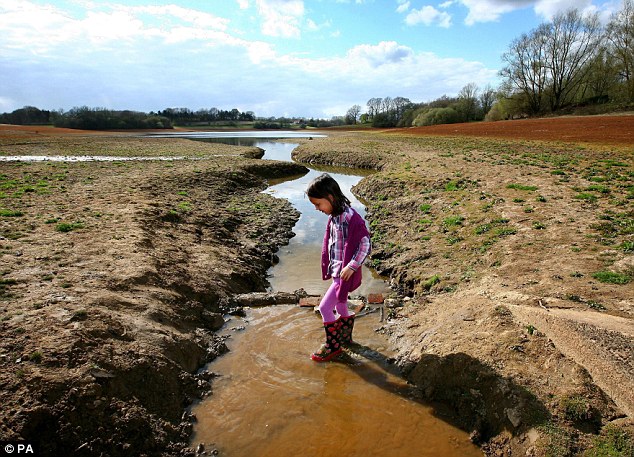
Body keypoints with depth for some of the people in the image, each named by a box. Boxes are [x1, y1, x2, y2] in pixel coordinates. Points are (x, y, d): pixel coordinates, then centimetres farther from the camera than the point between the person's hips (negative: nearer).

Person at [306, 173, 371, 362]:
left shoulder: (351, 218, -25)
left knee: (325, 307, -3)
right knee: (341, 306, 22)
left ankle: (333, 346, 15)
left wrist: (351, 267, -22)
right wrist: (329, 267, 13)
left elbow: (365, 244, -20)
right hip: (336, 269, 8)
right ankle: (345, 337, 43)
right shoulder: (333, 216, 2)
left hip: (345, 272, -8)